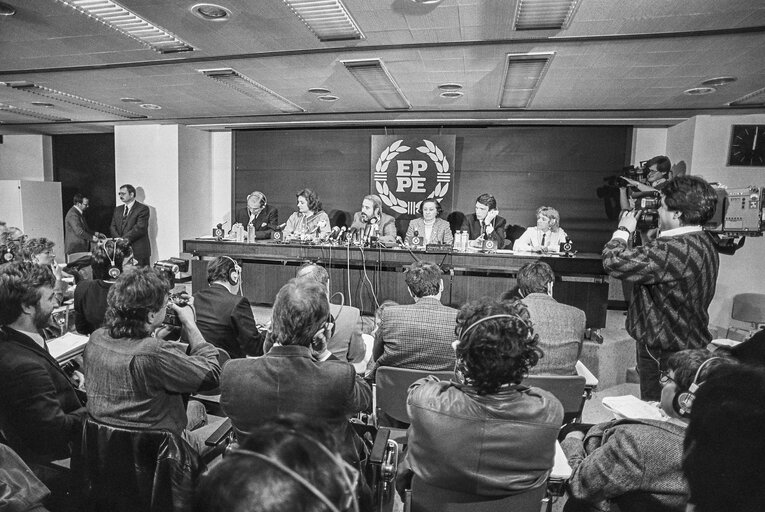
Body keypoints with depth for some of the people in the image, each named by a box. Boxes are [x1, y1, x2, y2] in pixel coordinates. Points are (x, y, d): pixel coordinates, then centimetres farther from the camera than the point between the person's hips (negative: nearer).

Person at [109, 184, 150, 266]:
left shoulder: (143, 209, -3)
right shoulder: (117, 209, 19)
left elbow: (140, 228, -13)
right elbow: (112, 227, 13)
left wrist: (124, 239, -16)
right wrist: (119, 239, -7)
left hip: (138, 251, -5)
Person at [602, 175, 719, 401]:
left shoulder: (676, 249, -27)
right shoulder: (704, 243, 8)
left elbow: (614, 262, -28)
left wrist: (623, 230, -11)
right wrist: (649, 235, 7)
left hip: (665, 353, -10)